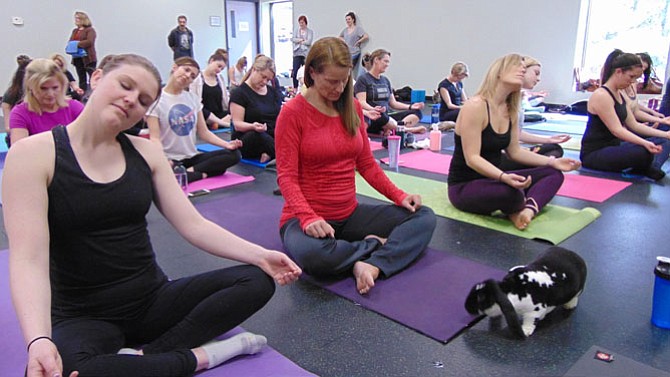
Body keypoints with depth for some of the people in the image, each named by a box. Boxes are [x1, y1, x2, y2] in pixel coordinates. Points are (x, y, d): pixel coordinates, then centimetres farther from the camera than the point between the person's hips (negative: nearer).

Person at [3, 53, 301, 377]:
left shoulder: (146, 152, 3)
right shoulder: (33, 154, -10)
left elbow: (194, 225, -1)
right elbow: (28, 259, -19)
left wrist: (259, 255, -13)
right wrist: (39, 340, -35)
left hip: (153, 299, 5)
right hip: (84, 316, -4)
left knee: (257, 280, -12)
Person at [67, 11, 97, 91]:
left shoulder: (90, 30, -3)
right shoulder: (75, 31, 20)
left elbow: (89, 42, -16)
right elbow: (70, 41, 17)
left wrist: (77, 44, -16)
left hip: (88, 58, -8)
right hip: (77, 58, 8)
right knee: (82, 79, 10)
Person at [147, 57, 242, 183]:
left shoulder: (193, 98, 13)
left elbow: (203, 132, 10)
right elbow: (154, 138, -13)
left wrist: (226, 144, -8)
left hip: (192, 157, 5)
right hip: (171, 160, -5)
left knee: (234, 154, -17)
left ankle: (191, 171, -19)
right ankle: (201, 173, -18)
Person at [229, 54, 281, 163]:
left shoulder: (273, 91, 17)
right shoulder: (239, 93, -2)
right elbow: (237, 124, -10)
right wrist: (253, 126, -32)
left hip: (273, 138, 5)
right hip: (246, 141, -5)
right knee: (257, 135, -42)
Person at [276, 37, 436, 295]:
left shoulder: (353, 107, 6)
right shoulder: (293, 112, -10)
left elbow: (366, 164, 10)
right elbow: (286, 176, -14)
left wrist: (398, 195, -3)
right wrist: (308, 217, -30)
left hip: (350, 214, 6)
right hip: (307, 218, -5)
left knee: (424, 216, -3)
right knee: (309, 254, -39)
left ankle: (373, 265, -25)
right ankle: (376, 245, -12)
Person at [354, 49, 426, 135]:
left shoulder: (385, 80, 20)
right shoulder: (363, 79, 0)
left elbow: (393, 103, 19)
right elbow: (362, 103, -13)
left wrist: (410, 106, 3)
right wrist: (373, 109, -34)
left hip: (386, 117, 7)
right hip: (370, 120, -7)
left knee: (416, 112, -12)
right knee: (380, 116, -41)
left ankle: (390, 130, -36)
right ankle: (408, 129, -23)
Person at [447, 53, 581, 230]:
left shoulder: (511, 111, 6)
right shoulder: (475, 106, -20)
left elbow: (514, 151, 13)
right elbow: (472, 158, -25)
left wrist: (553, 162, 5)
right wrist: (503, 177, -40)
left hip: (492, 179, 9)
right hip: (465, 186, -9)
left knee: (554, 173, 3)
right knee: (512, 193, -37)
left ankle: (529, 209, -23)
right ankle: (519, 209, -1)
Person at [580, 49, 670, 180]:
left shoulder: (620, 95, 14)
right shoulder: (601, 96, -17)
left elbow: (634, 125, 15)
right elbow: (616, 130, -24)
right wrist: (645, 143, -35)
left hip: (613, 147, 11)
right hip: (594, 154, -11)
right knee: (644, 152, -32)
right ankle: (644, 169, 1)